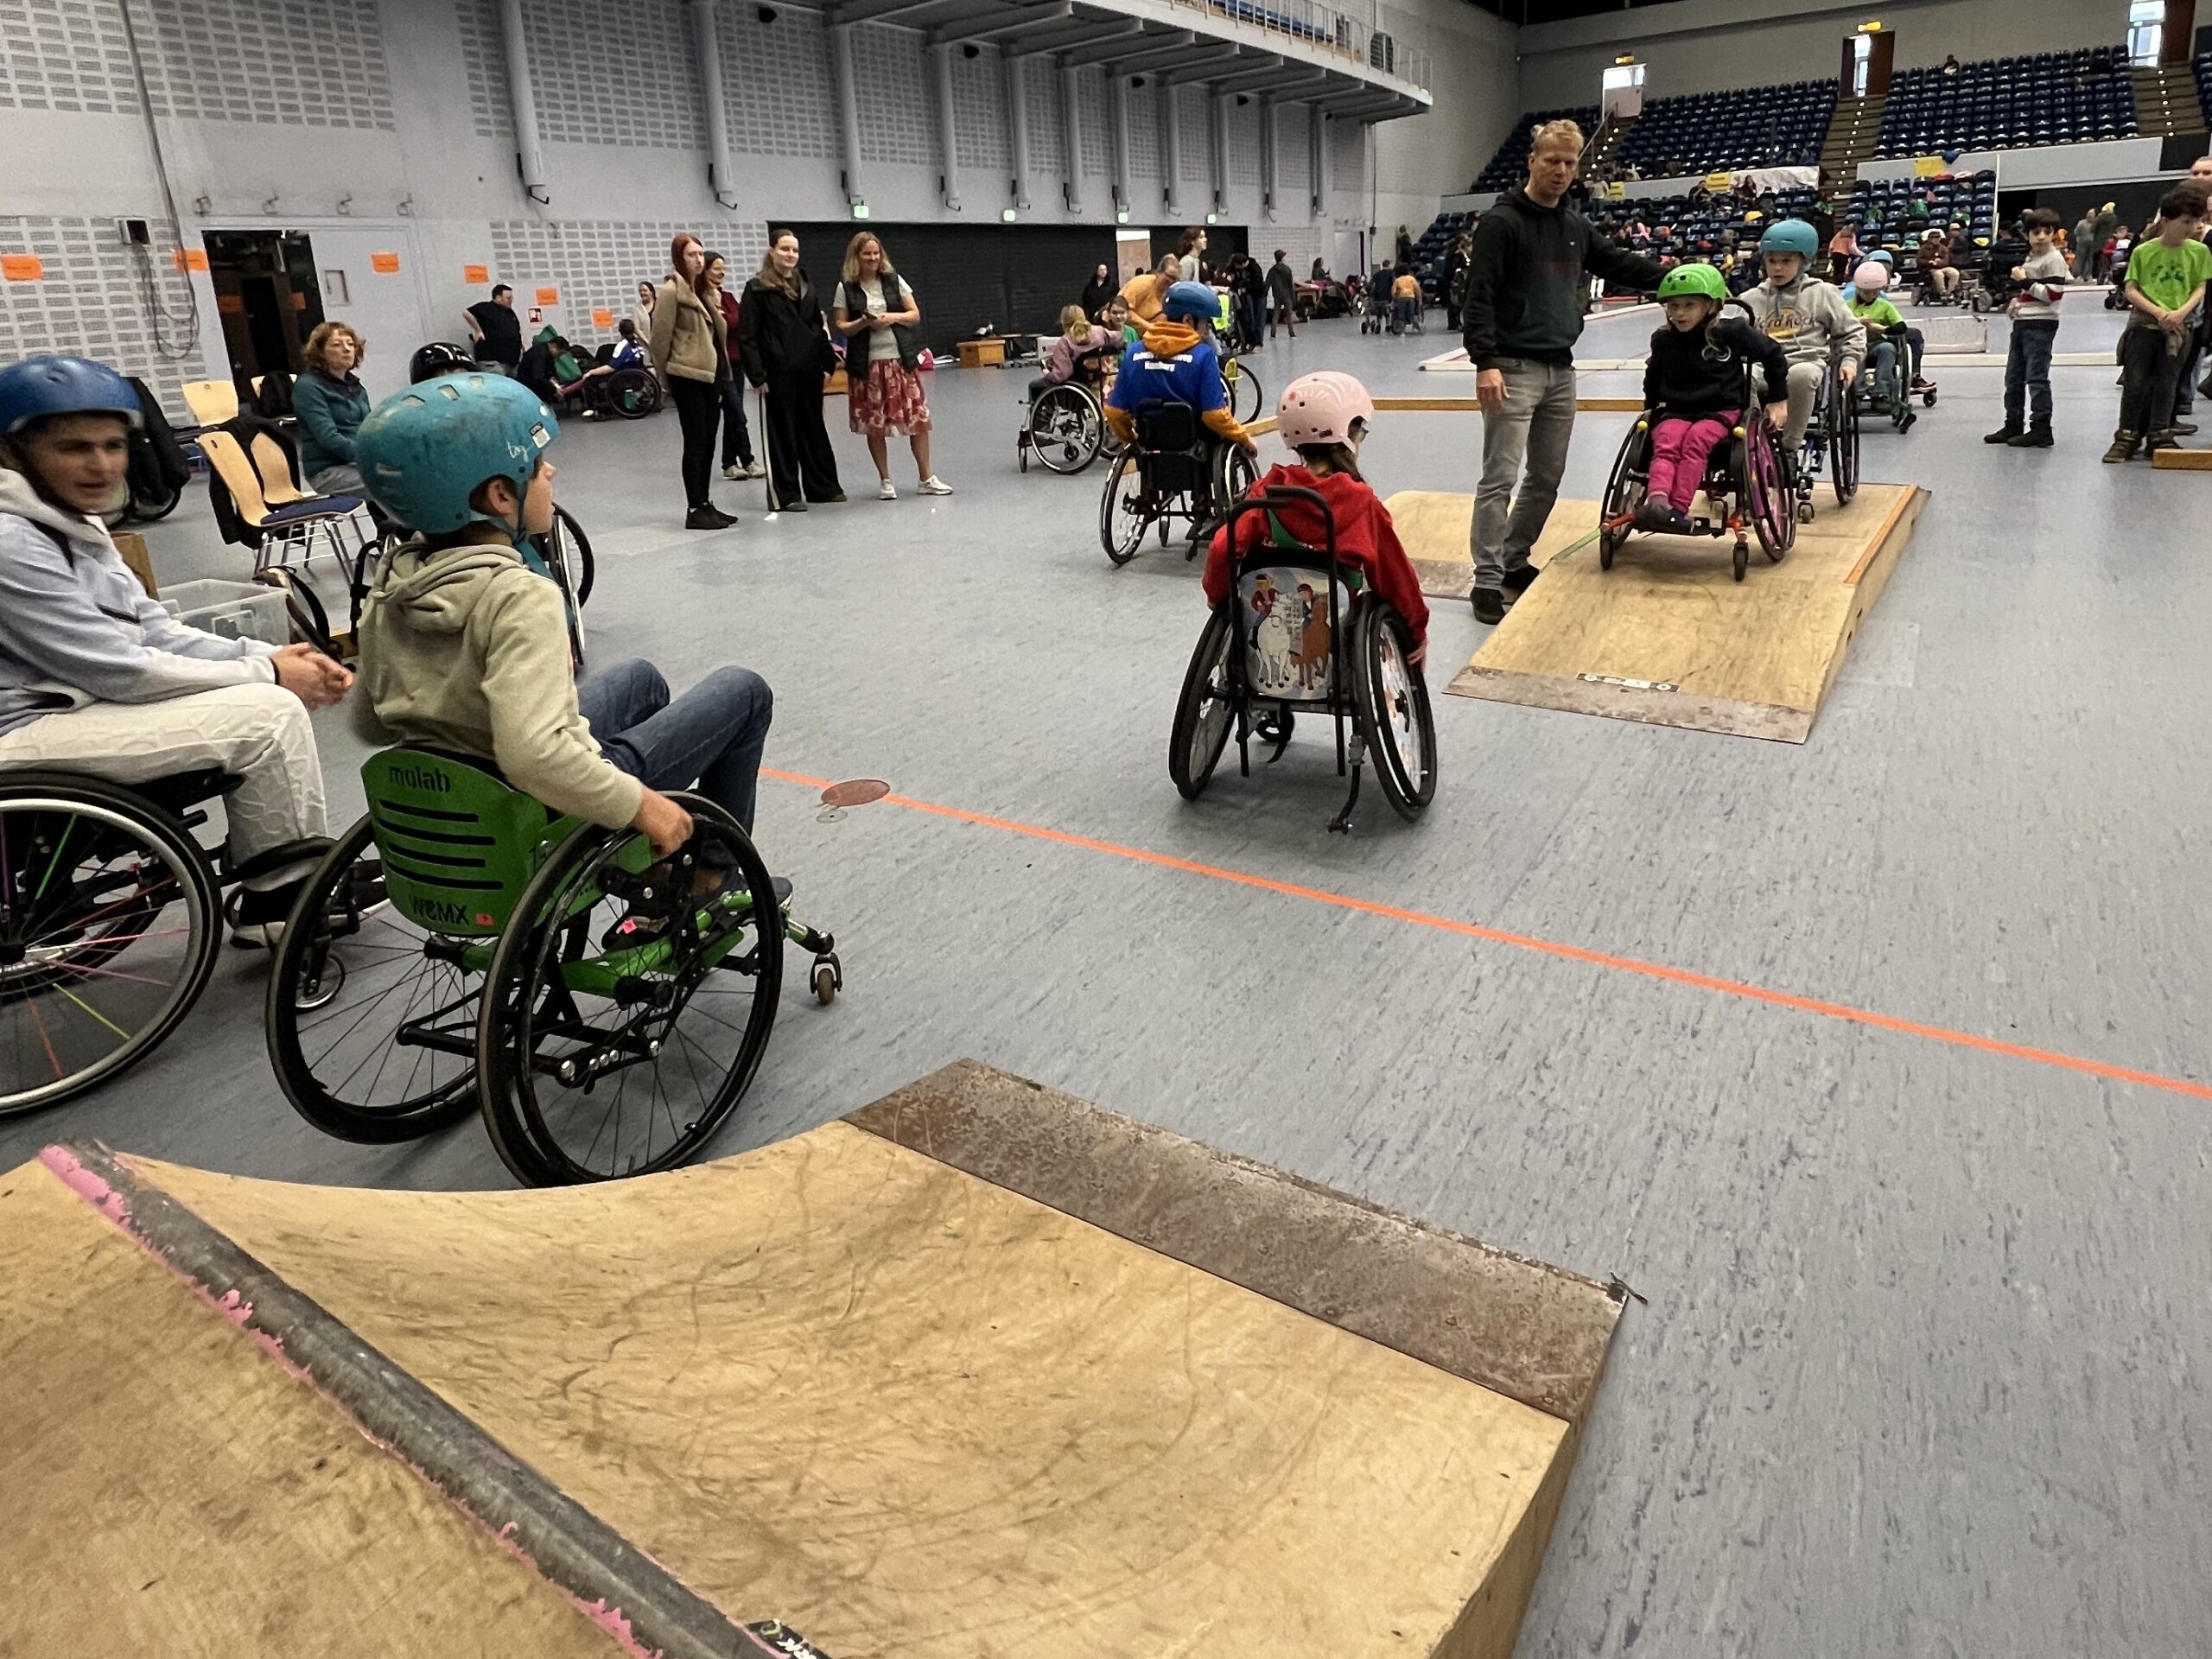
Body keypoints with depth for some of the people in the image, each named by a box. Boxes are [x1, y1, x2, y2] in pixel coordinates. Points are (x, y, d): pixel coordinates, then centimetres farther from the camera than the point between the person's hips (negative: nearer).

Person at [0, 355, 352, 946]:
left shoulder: (69, 520, 11)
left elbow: (152, 631, 9)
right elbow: (120, 670, -22)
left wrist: (272, 655, -6)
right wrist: (267, 672, -16)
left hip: (75, 698, 10)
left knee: (277, 695, 4)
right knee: (269, 714, -19)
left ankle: (300, 879, 8)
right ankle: (284, 904, -5)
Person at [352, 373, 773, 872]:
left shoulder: (391, 585, -5)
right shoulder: (520, 596, -29)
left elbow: (372, 723, 6)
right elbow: (532, 754, -40)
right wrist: (639, 804, -29)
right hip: (554, 811, -8)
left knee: (642, 678, 30)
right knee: (743, 691, 7)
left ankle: (662, 861, 39)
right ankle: (711, 879, 19)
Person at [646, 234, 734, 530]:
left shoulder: (702, 290, 17)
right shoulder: (671, 291, -9)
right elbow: (660, 339, -9)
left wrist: (722, 372, 13)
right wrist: (667, 378, -3)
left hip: (711, 374, 8)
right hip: (688, 377, -8)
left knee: (708, 443, 10)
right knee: (696, 443, -6)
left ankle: (706, 504, 17)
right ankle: (695, 510, -2)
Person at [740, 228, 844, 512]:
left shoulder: (805, 286, 14)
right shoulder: (757, 288, -4)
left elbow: (818, 327, 18)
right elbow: (748, 336, -8)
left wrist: (827, 361, 10)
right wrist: (757, 375, -15)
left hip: (809, 370, 6)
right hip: (779, 373, -5)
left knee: (814, 428, 13)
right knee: (782, 432, 0)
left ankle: (823, 486, 23)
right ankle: (785, 495, 6)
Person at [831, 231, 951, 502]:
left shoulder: (894, 281, 7)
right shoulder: (846, 288, 2)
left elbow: (915, 315, 7)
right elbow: (841, 327, 1)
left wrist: (893, 317, -10)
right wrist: (863, 323, -17)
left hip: (900, 359, 1)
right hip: (868, 364, -1)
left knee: (918, 419, -1)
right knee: (874, 426, 2)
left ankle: (927, 478, 9)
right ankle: (885, 481, 14)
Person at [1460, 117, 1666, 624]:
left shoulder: (1576, 227, 16)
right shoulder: (1502, 222, -7)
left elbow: (1620, 264, 25)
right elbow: (1479, 296, -15)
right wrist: (1485, 362, -24)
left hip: (1561, 372, 8)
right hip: (1514, 370, -8)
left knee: (1547, 478, 12)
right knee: (1501, 479, -9)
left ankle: (1515, 562, 24)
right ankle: (1488, 580, -6)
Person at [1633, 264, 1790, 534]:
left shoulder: (1732, 332, -1)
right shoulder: (1663, 341, 7)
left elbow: (1772, 355, 12)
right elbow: (1653, 377, 29)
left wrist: (1779, 399, 14)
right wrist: (1651, 408, 27)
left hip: (1721, 410, -2)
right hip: (1676, 412, 3)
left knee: (1695, 440, -34)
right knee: (1665, 443, -31)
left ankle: (1678, 509, -45)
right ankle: (1656, 502, -54)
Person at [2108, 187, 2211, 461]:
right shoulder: (2143, 251, -4)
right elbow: (2131, 290, -4)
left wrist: (2181, 312, -15)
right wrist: (2158, 312, -15)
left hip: (2179, 327, 2)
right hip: (2143, 325, -2)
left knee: (2166, 384, 7)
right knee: (2135, 382, 0)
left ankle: (2159, 437, 13)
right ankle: (2126, 437, 6)